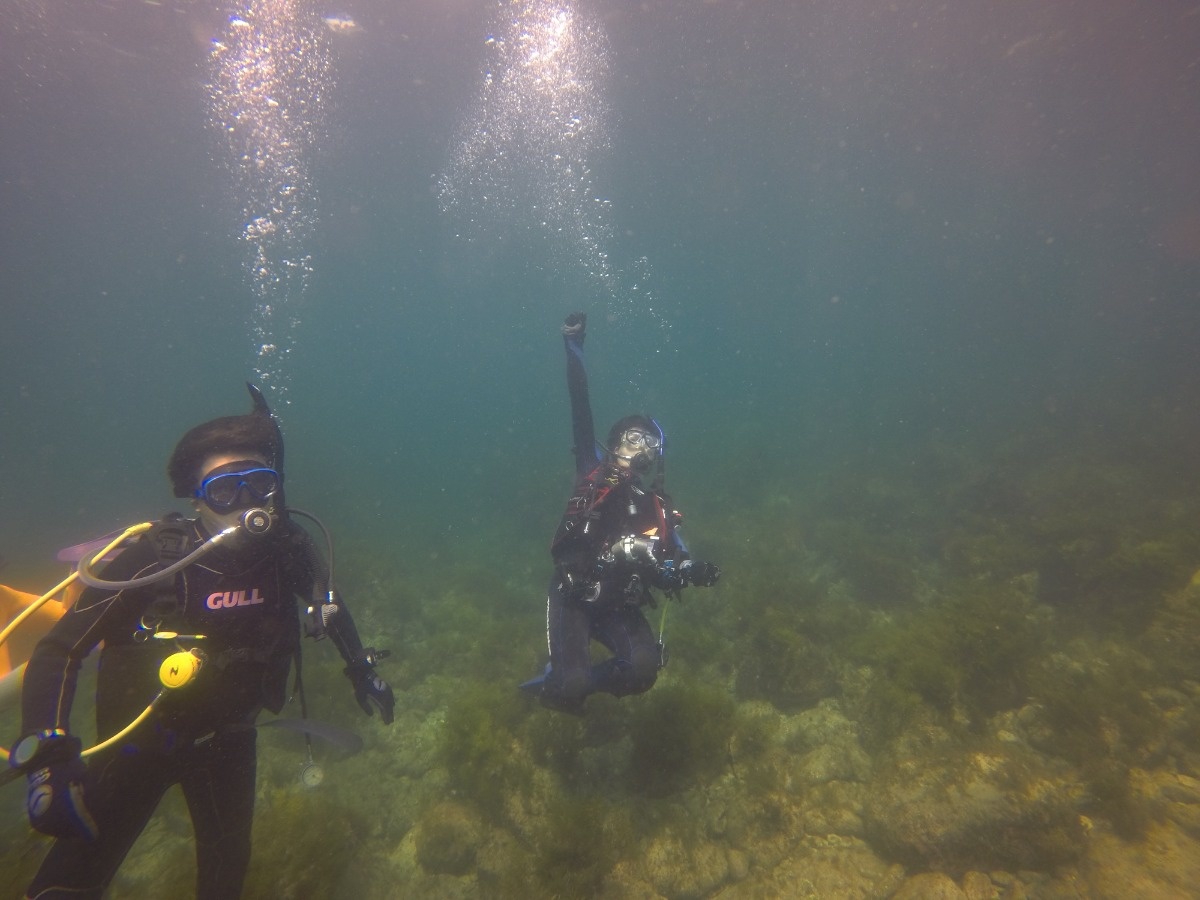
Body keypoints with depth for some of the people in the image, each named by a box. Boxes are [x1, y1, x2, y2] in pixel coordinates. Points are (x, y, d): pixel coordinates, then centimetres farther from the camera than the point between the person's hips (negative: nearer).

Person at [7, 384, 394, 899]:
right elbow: (58, 653, -21)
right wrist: (45, 755, -33)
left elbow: (326, 600, 1)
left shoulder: (287, 548, -19)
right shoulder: (155, 559, -29)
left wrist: (361, 670, 6)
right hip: (141, 738, -3)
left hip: (227, 737, 4)